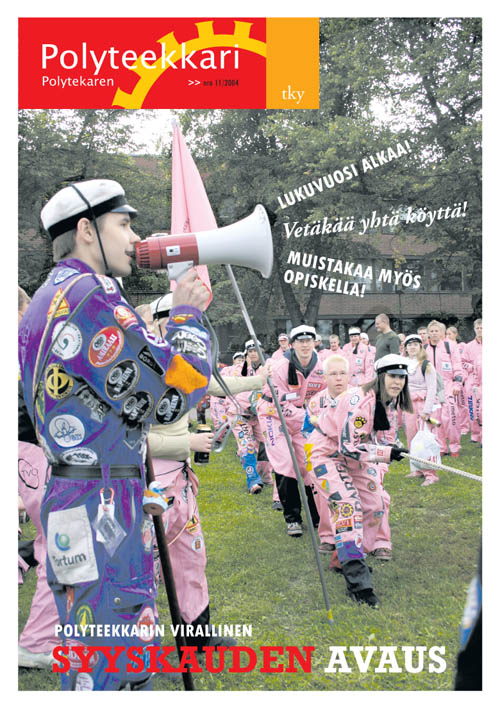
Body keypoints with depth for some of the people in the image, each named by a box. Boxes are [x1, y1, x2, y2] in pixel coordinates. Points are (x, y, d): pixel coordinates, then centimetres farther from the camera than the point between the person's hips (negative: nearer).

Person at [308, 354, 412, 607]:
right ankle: (357, 581, -26)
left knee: (374, 507, 9)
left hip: (353, 458, 10)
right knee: (348, 507, -23)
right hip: (327, 453, -10)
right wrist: (387, 453, -28)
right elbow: (348, 447, -30)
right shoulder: (359, 401, -30)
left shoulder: (387, 400, -1)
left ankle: (346, 559, 26)